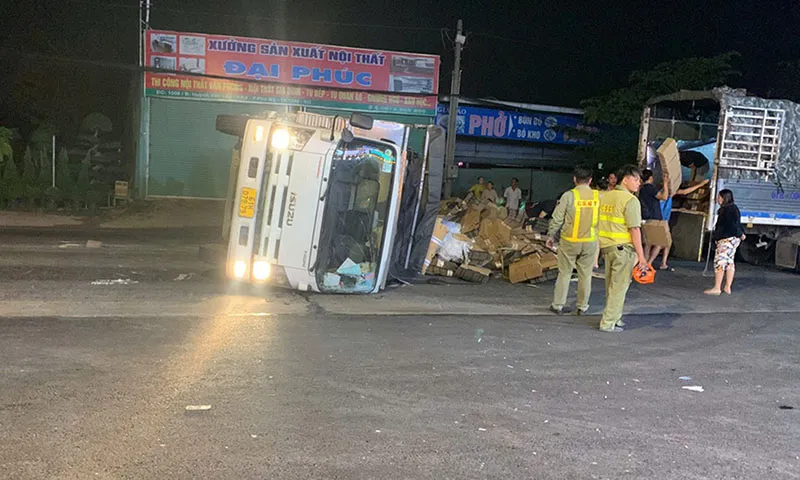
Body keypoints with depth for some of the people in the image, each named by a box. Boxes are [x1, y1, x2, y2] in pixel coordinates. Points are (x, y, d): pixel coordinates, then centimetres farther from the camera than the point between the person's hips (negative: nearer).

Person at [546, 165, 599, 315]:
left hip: (569, 241, -2)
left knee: (564, 273, 9)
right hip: (590, 242, 2)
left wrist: (550, 236, 4)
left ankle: (558, 305, 15)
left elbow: (557, 219, -8)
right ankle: (582, 306, 21)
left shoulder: (569, 196, -11)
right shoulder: (598, 196, -4)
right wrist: (599, 237, 17)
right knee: (585, 275, 12)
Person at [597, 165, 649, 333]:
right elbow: (634, 229, -16)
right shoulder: (631, 201, -12)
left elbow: (599, 224, 14)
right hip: (623, 248, -7)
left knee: (611, 285, 16)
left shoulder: (605, 196, 10)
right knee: (619, 287, 0)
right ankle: (608, 323, 2)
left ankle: (615, 318, 26)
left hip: (606, 247, 7)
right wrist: (641, 256, -13)